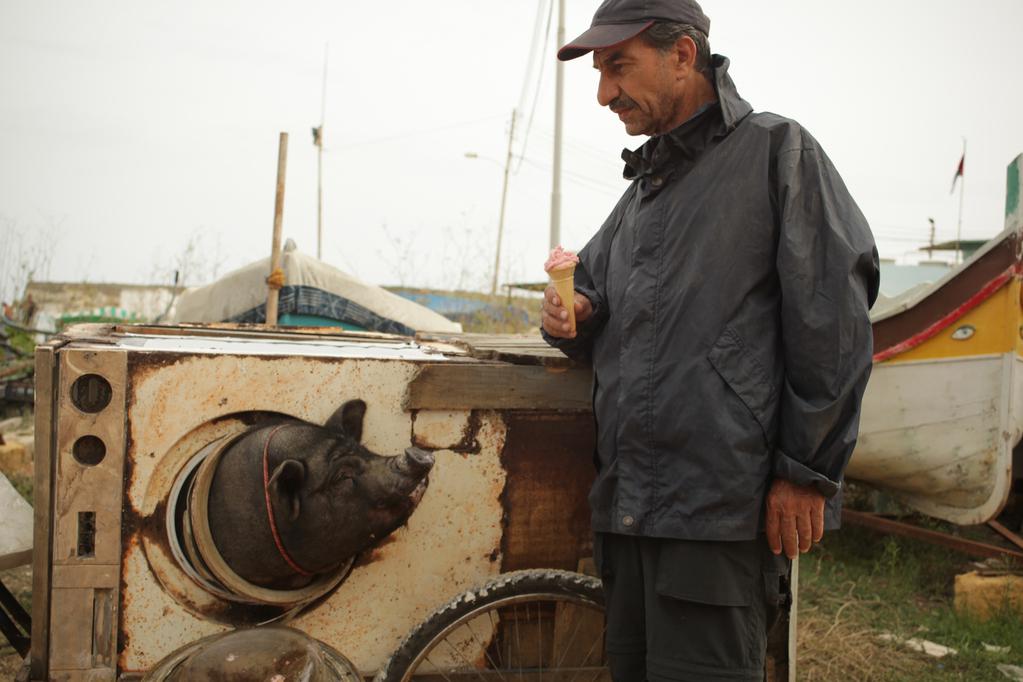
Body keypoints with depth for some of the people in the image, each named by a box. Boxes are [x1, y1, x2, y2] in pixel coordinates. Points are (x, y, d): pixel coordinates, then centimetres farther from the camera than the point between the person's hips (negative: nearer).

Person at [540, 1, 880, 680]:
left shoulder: (777, 151, -1)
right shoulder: (642, 191, 22)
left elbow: (833, 327, -8)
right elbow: (590, 289, 31)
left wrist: (807, 471, -12)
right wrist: (571, 317, 5)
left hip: (722, 503, -7)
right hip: (628, 498, 7)